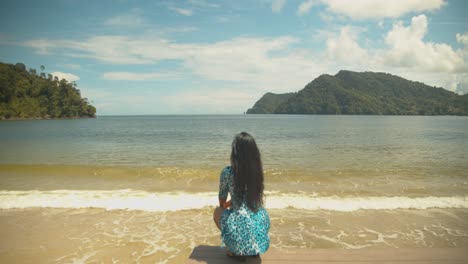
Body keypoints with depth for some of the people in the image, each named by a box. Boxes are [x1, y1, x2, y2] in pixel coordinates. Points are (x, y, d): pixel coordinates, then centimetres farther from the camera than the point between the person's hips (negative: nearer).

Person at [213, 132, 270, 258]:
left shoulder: (227, 172, -11)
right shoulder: (257, 170, 3)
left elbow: (222, 199, 6)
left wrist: (223, 206, 29)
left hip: (240, 227, -4)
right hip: (260, 225, 5)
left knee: (217, 211, 27)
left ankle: (236, 250, 16)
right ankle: (254, 249, 25)